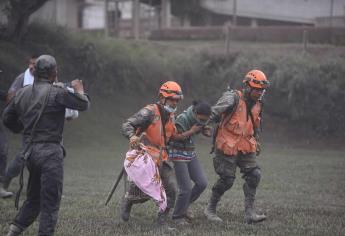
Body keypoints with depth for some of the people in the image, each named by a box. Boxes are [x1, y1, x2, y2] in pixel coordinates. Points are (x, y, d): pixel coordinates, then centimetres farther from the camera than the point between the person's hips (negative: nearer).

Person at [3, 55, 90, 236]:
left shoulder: (22, 93, 8)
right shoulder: (56, 92, -12)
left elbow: (7, 117, 17)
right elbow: (83, 105, -5)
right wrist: (79, 91, 15)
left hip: (29, 151, 7)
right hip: (50, 151, -7)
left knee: (33, 197, 19)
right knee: (50, 202, -3)